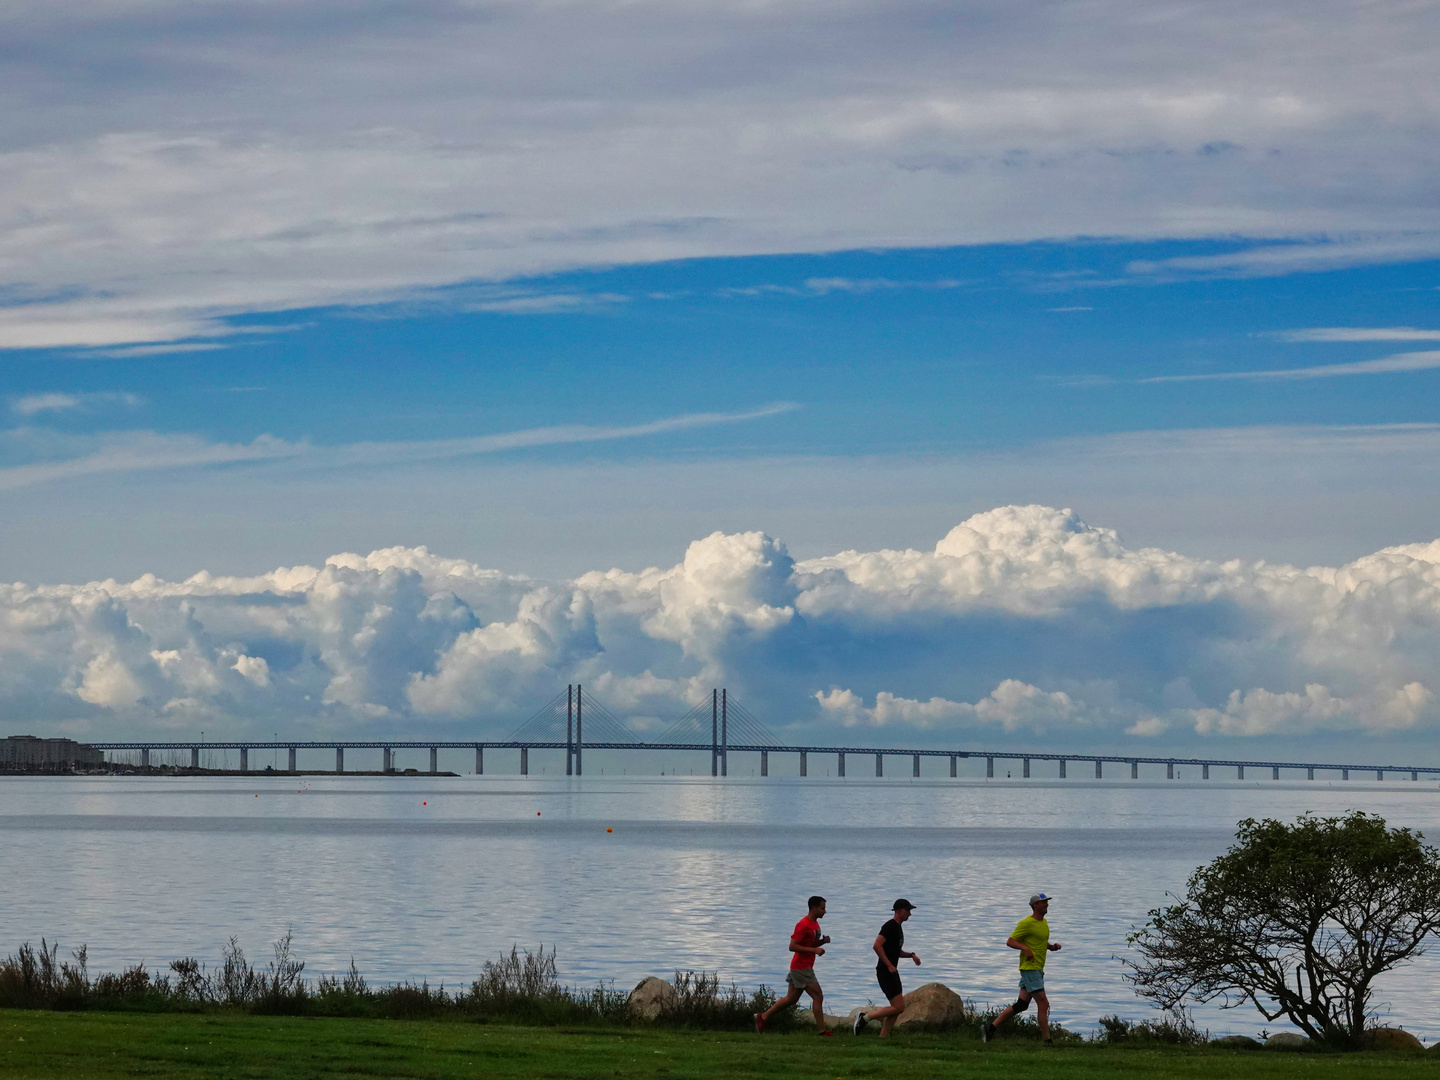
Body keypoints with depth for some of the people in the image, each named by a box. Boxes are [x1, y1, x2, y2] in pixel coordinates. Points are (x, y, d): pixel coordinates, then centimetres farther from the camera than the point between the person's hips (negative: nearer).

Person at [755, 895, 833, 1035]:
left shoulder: (814, 924, 13)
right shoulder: (804, 925, -17)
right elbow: (792, 946, -22)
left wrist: (822, 941, 4)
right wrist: (814, 950, -25)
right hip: (802, 968, -10)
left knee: (791, 999, 14)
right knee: (818, 996, -7)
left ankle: (763, 1017, 21)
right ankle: (822, 1030, -2)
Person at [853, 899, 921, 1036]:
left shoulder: (898, 928, 18)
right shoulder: (889, 927, -13)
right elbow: (877, 946, -24)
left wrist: (911, 955, 13)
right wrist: (889, 965, -23)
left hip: (892, 972, 10)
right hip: (885, 972, -10)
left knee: (898, 1008, 8)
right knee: (898, 1008, -14)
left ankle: (882, 1037, 9)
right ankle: (864, 1017, -7)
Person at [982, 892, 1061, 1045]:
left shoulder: (1044, 922, 16)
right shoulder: (1026, 923, -12)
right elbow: (1010, 941, -11)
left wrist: (1052, 946, 10)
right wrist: (1025, 948, -27)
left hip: (1038, 969, 10)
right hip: (1029, 968, -10)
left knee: (1021, 1004, 10)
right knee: (1043, 1004, -11)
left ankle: (990, 1028, 17)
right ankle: (1047, 1041, -8)